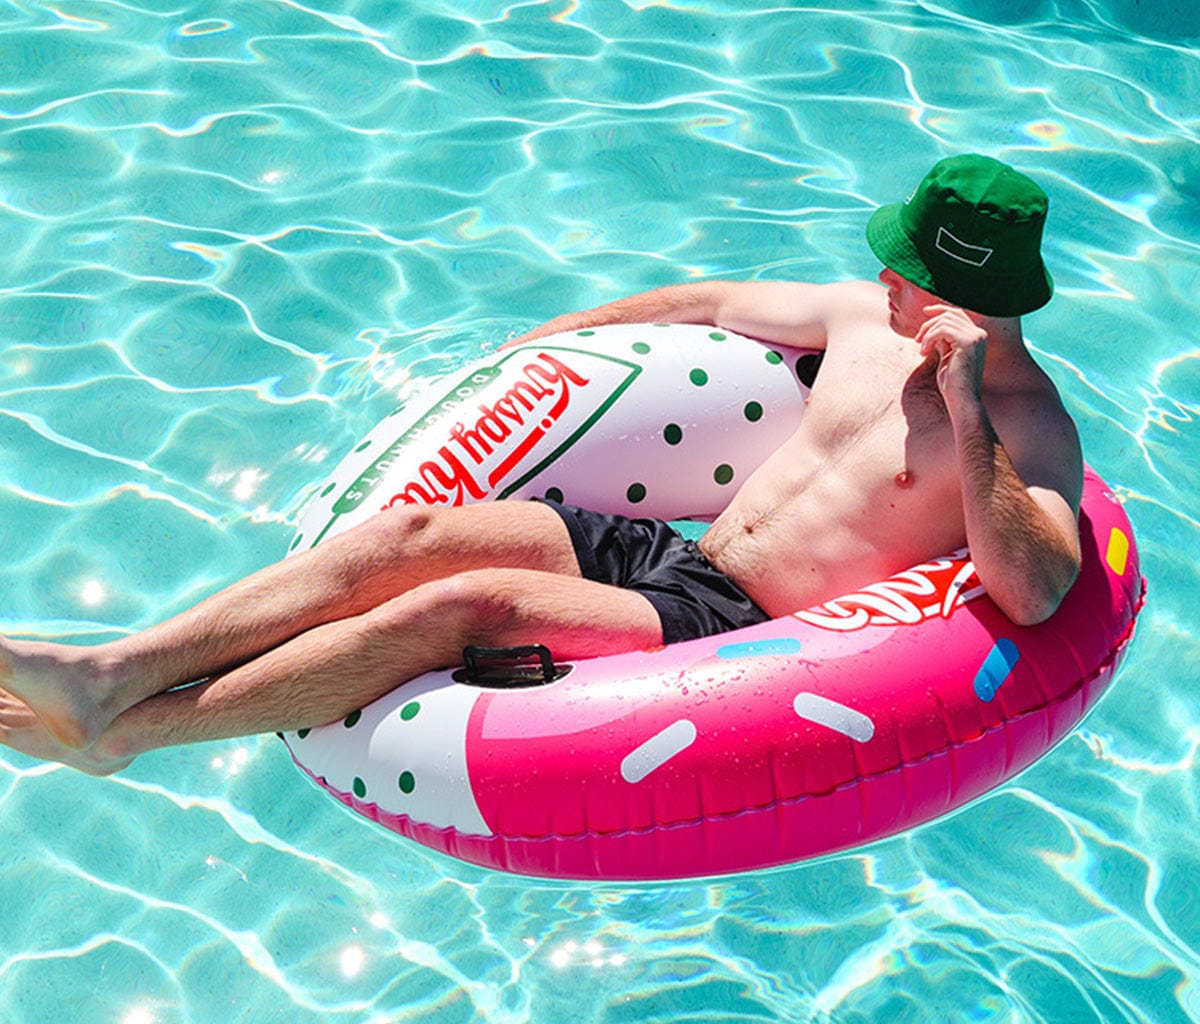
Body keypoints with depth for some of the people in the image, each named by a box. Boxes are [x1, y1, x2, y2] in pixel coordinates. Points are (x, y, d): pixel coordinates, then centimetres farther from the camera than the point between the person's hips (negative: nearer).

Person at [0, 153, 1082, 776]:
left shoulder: (1032, 427, -7)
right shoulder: (866, 313, 12)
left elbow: (1037, 592, -25)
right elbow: (708, 303, 25)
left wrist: (964, 412, -27)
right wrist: (518, 353, 29)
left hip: (738, 633, -7)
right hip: (666, 550, 7)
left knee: (463, 605, -26)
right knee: (420, 528, -16)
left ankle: (122, 729, -20)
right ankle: (112, 673, -19)